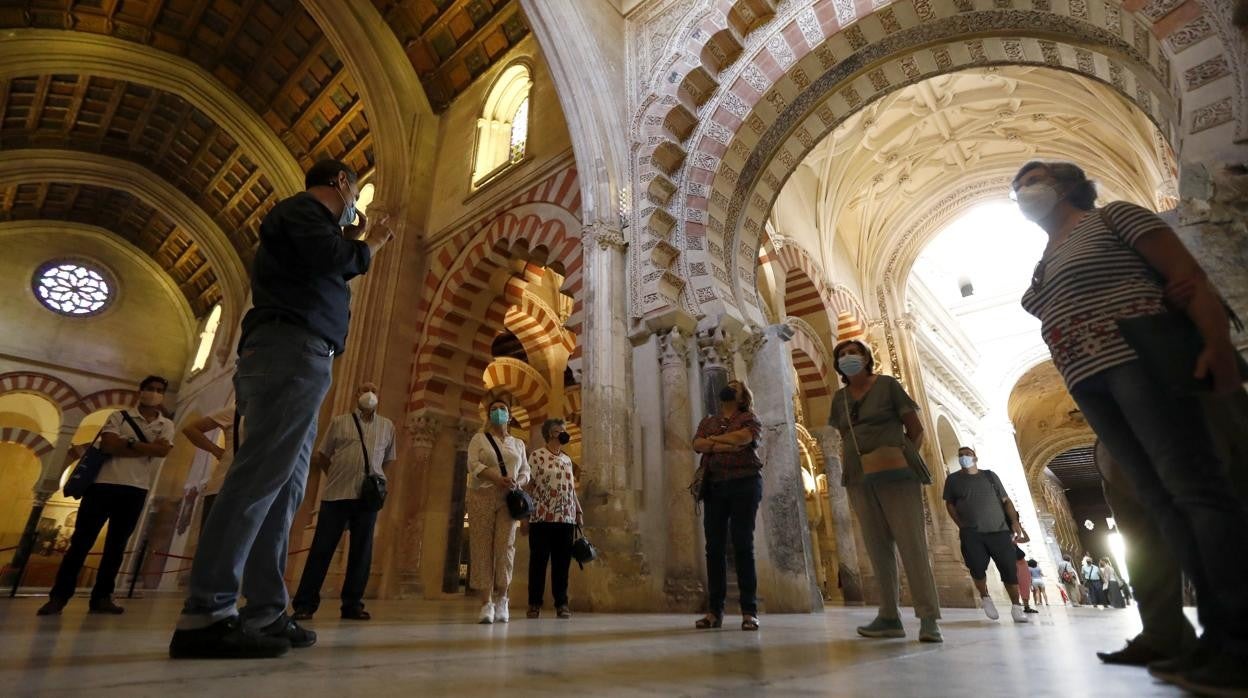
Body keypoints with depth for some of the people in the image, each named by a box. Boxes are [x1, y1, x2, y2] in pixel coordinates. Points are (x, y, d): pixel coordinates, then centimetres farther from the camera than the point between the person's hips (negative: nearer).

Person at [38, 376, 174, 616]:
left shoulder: (166, 425, 10)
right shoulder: (119, 416, 7)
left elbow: (163, 450, -8)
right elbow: (108, 445, -9)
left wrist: (129, 443, -10)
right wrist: (148, 447, -11)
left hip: (136, 490, 1)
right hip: (105, 483, -1)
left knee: (117, 545, 6)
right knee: (82, 540, -1)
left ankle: (102, 597, 12)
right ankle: (58, 596, 8)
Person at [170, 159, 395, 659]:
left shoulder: (308, 221, 32)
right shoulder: (303, 208, 4)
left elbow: (324, 275, 29)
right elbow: (329, 259, -15)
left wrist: (350, 243, 27)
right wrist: (369, 245, 5)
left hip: (299, 359, 10)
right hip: (292, 351, -10)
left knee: (284, 487, 2)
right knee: (261, 475, -18)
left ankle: (264, 613, 3)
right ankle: (205, 615, -19)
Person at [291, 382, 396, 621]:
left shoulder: (387, 426, 12)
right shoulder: (339, 422, 8)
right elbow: (321, 456, 11)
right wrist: (337, 476, 5)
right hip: (337, 493, -1)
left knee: (361, 551, 4)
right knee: (322, 548, 1)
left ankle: (352, 604, 12)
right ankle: (305, 603, 9)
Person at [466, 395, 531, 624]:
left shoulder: (518, 443, 20)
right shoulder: (479, 438, 12)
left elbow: (526, 471, 15)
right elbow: (473, 464, -3)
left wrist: (518, 482, -9)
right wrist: (497, 478, -19)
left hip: (508, 499, 2)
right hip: (482, 496, -2)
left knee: (505, 547, -8)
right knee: (482, 547, -7)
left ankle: (501, 599, -2)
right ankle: (487, 603, -7)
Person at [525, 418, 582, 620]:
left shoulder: (567, 460, 18)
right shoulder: (537, 456, 0)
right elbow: (529, 485, -4)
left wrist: (578, 512, 14)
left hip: (566, 518, 5)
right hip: (542, 518, -5)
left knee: (562, 563, 6)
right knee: (538, 562, 2)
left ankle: (561, 603, 13)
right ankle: (535, 603, 12)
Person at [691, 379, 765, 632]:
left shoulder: (750, 419, 10)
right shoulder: (708, 421, 21)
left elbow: (742, 437, -13)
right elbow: (697, 444, 1)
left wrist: (713, 440, 0)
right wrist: (726, 445, -12)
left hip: (744, 484, -3)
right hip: (714, 486, 3)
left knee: (743, 545, -6)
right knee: (715, 547, -1)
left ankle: (749, 611, -2)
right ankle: (714, 611, 4)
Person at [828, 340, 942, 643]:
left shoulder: (887, 384, 1)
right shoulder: (839, 398, 13)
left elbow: (916, 428, 2)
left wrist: (904, 459, -4)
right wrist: (848, 465, 10)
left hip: (895, 475, -4)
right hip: (859, 481, 4)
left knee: (912, 544, -5)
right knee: (878, 548, 5)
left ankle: (929, 618, -2)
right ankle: (889, 617, 10)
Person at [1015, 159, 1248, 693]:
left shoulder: (1113, 216, 6)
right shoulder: (1043, 265, 24)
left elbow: (1188, 276, -4)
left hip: (1137, 359, -7)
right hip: (1088, 381, 7)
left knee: (1193, 485, -11)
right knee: (1160, 499, 2)